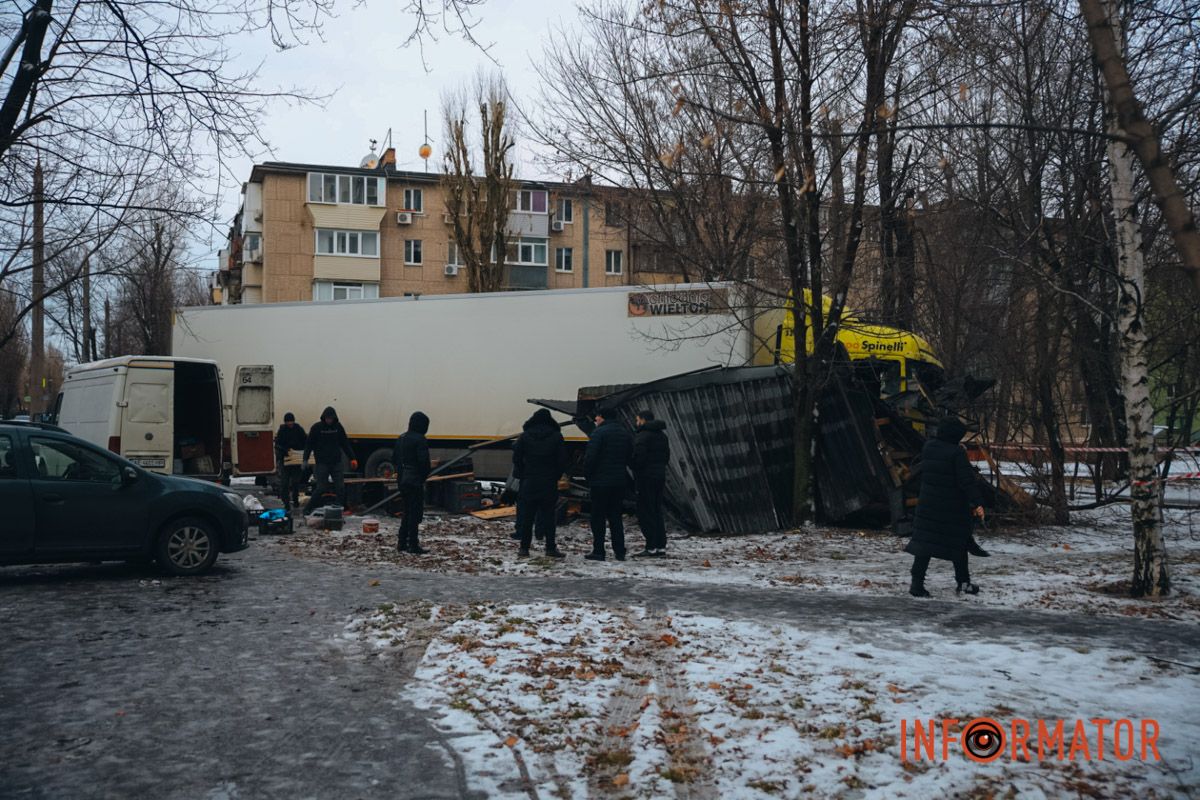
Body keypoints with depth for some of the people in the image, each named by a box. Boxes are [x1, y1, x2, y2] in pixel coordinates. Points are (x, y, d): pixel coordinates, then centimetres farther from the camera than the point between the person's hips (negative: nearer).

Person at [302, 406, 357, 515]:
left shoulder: (338, 427, 7)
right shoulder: (316, 427, -2)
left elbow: (345, 444, 12)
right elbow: (309, 444, -1)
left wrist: (352, 458, 7)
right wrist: (305, 460, -11)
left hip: (337, 463, 4)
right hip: (322, 464, -3)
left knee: (341, 488, -2)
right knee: (321, 488, -6)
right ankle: (307, 509, 8)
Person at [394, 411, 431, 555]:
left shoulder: (401, 438, 11)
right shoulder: (420, 439, -15)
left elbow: (394, 458, 16)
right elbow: (424, 461, -20)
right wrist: (424, 475, -5)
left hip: (403, 480, 8)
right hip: (415, 481, -8)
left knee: (406, 512, 16)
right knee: (415, 512, -2)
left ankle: (401, 543, 18)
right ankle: (413, 545, 0)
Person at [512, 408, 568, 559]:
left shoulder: (525, 436, -1)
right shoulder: (556, 436, -1)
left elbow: (516, 458, -2)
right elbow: (562, 460, -2)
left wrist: (522, 475, 9)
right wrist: (556, 476, 10)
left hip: (529, 483, 0)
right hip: (550, 483, 0)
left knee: (526, 516, 5)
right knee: (548, 515, 5)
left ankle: (524, 548, 5)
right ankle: (550, 548, 4)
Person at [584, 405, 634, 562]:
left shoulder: (599, 433, -11)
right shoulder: (626, 433, 12)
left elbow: (590, 457, -16)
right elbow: (630, 458, 15)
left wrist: (587, 475, -3)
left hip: (600, 481, -6)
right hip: (619, 482, 6)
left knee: (598, 518, 0)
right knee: (615, 517, 12)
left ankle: (598, 551, 0)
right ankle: (620, 552, 10)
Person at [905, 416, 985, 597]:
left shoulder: (928, 447, 4)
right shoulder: (957, 452, -16)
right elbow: (967, 480, -18)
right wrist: (977, 502, -16)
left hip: (928, 503, 5)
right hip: (952, 507, -5)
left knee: (924, 541, 3)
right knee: (958, 542, 11)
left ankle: (917, 582, -3)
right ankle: (963, 581, 22)